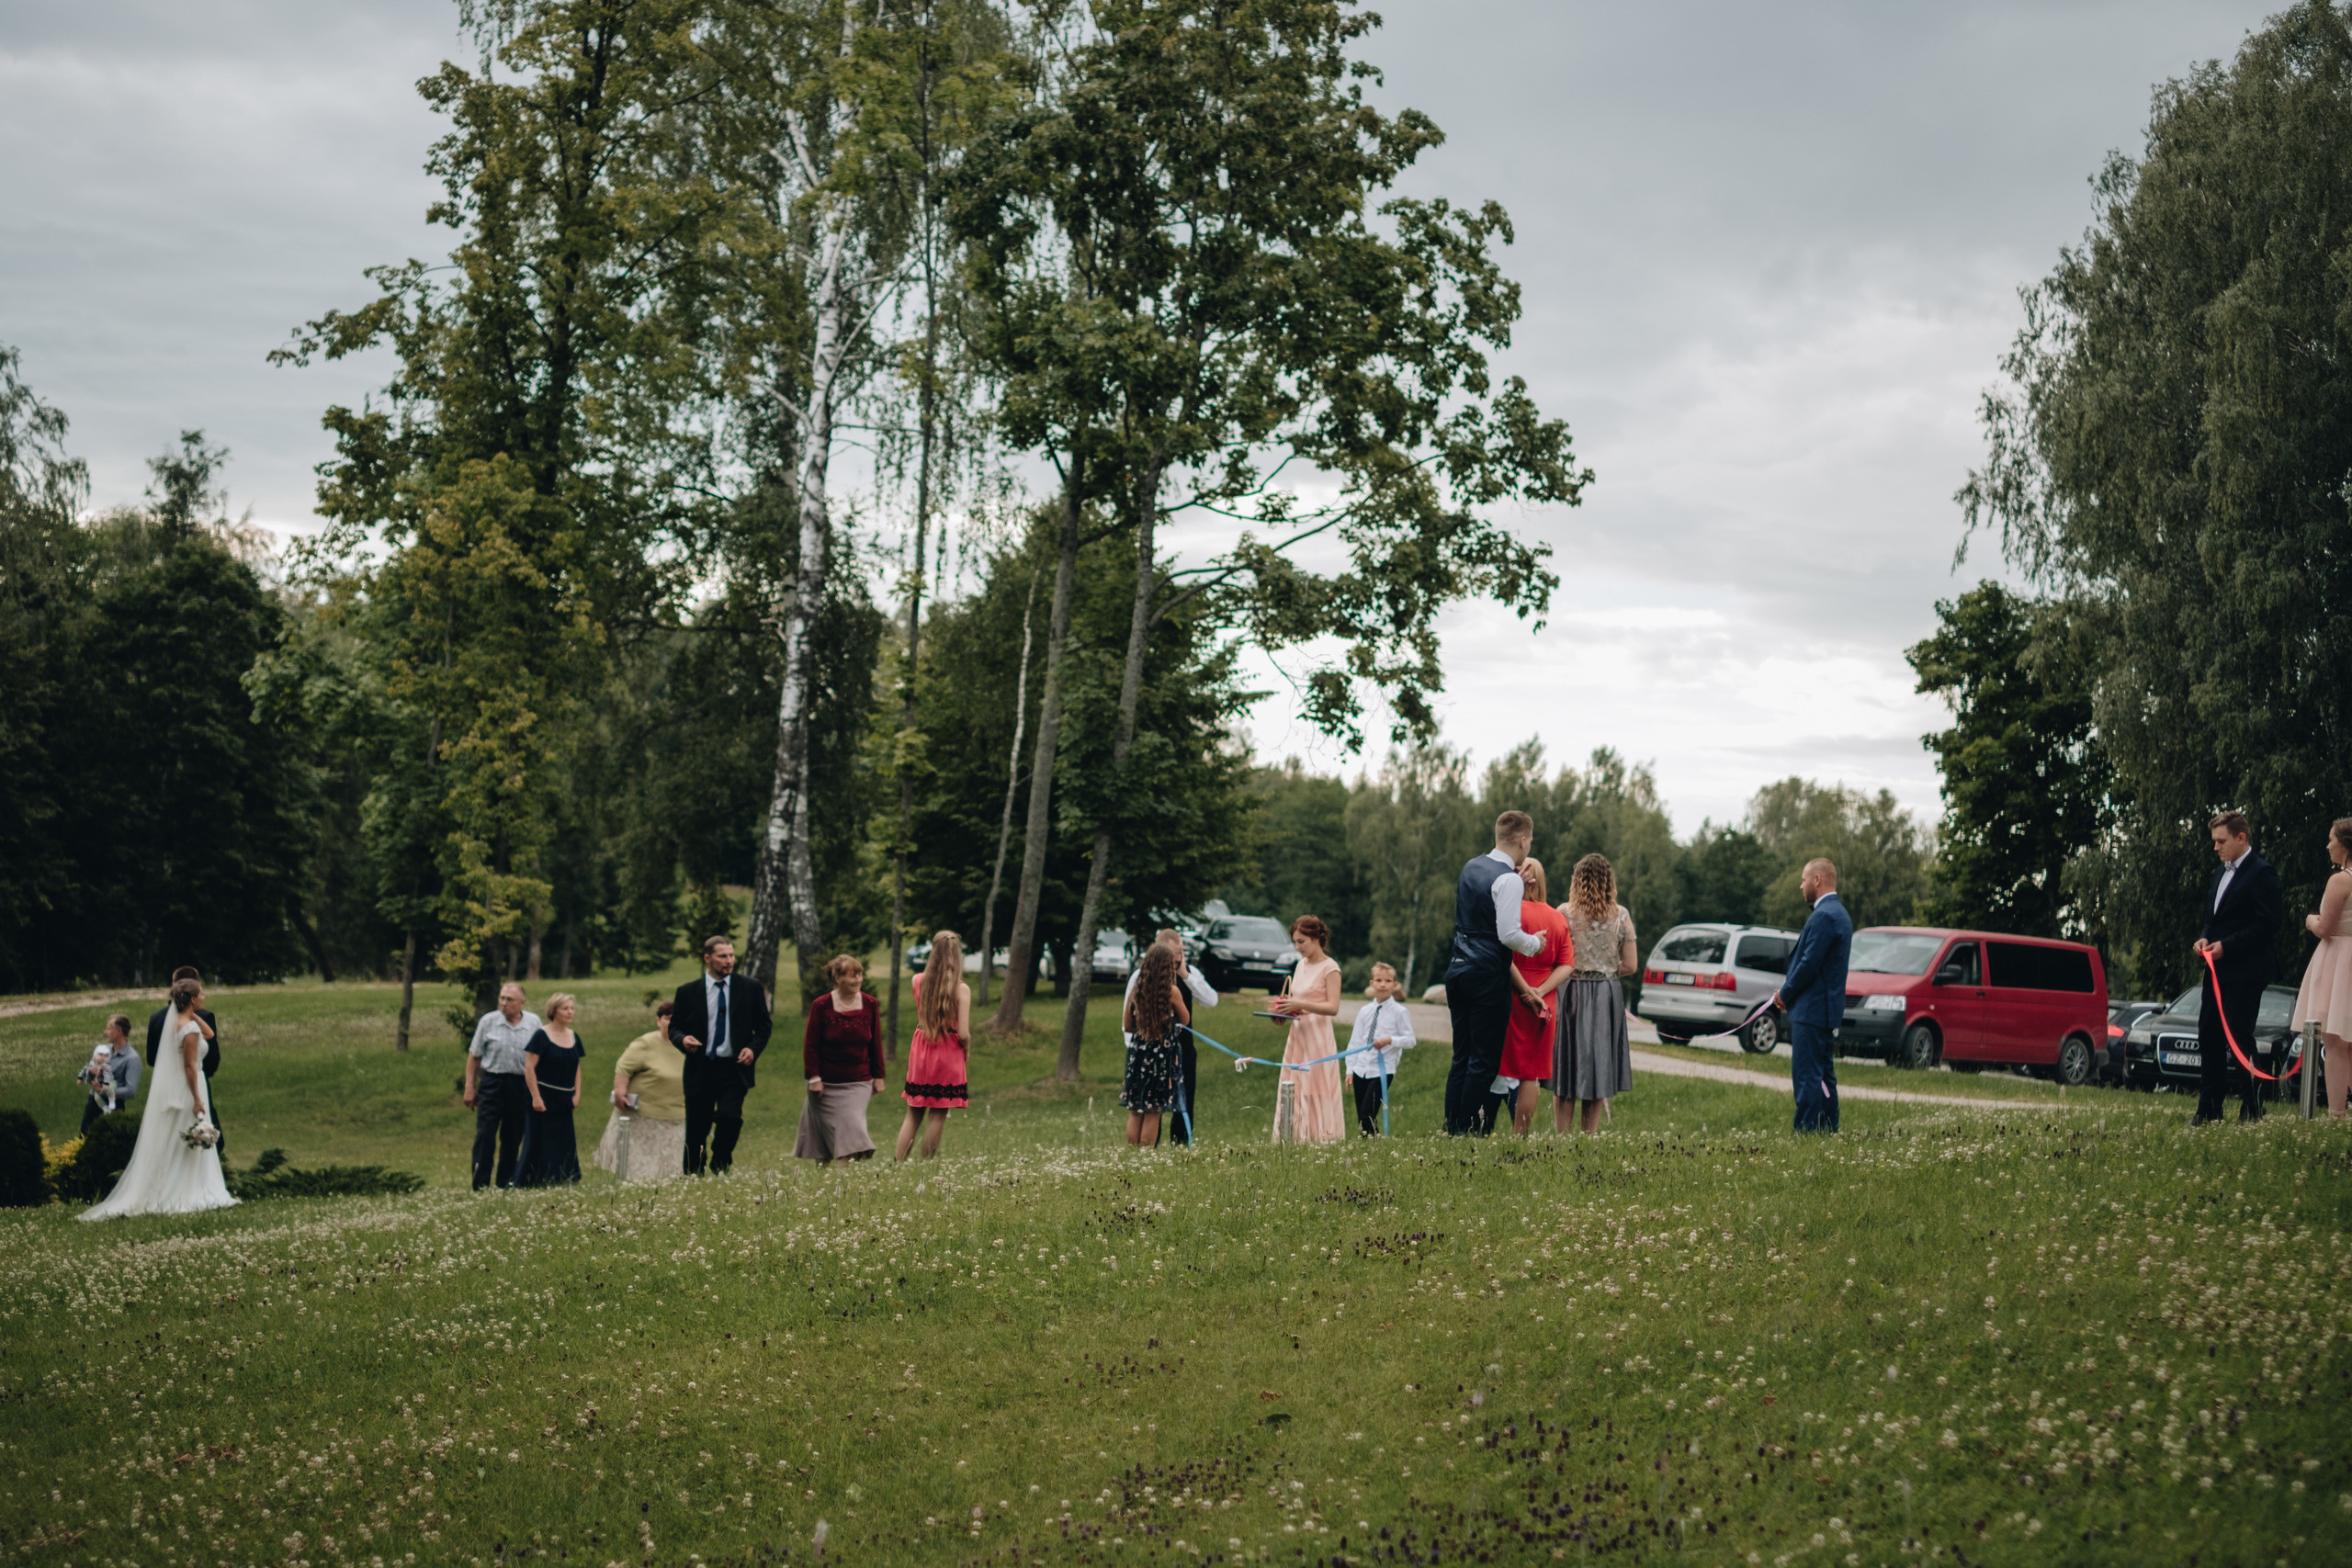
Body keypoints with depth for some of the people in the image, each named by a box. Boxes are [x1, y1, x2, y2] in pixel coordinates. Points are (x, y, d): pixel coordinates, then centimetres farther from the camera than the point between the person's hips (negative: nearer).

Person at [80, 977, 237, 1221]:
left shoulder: (174, 1022, 7)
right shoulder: (190, 1029, -19)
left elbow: (208, 1034, 21)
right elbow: (190, 1067, -21)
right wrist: (197, 1100, -19)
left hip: (169, 1089, 9)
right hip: (187, 1091, -9)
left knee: (167, 1146, 13)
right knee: (190, 1148, 0)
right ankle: (186, 1197, 5)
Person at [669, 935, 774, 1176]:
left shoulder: (750, 989, 7)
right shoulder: (688, 992, 6)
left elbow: (763, 1026, 12)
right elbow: (674, 1027, 11)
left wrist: (753, 1048, -6)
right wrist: (683, 1039, -12)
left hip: (734, 1068, -1)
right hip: (700, 1070, 1)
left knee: (730, 1116, -22)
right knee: (696, 1129, 5)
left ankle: (720, 1166, 2)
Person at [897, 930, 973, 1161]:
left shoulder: (918, 981, -2)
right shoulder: (961, 989, -12)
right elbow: (964, 1033, -16)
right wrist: (966, 1049, 7)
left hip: (920, 1052, 4)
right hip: (948, 1055, -4)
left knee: (913, 1115, 11)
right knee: (937, 1116, 4)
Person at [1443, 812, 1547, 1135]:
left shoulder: (1471, 868, 11)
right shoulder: (1509, 880, -14)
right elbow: (1508, 934, -19)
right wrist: (1535, 943, -1)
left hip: (1458, 969, 8)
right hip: (1488, 975, -8)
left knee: (1461, 1058, 11)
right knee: (1484, 1062, -3)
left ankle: (1452, 1131, 11)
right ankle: (1473, 1134, -3)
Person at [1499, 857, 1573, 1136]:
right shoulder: (1559, 918, 8)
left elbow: (1505, 958, -17)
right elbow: (1565, 965, 2)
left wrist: (1526, 990, -11)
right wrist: (1540, 992, -6)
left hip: (1511, 998, -4)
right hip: (1544, 1006, 4)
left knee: (1501, 1070, 0)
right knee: (1531, 1074, 8)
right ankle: (1519, 1135, 9)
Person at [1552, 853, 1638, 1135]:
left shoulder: (1565, 913, -7)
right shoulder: (1621, 916, -1)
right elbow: (1630, 965, 0)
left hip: (1573, 993, -2)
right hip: (1608, 995, 2)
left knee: (1566, 1070, 6)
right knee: (1599, 1068, 10)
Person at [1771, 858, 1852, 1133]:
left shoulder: (1824, 916, -17)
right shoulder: (1839, 913, 17)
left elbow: (1810, 964, -20)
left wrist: (1785, 994, -7)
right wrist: (1787, 991, 11)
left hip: (1811, 1010, -11)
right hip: (1828, 1010, 11)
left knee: (1806, 1076, -9)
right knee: (1823, 1075, 14)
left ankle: (1806, 1131, -10)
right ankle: (1828, 1130, 18)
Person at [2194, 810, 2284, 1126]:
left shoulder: (2261, 874, -10)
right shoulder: (2220, 874, 18)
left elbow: (2267, 923, -16)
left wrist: (2226, 945, -17)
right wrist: (2204, 938, 4)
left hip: (2244, 973, -9)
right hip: (2216, 970, 9)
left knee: (2239, 1039, -7)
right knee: (2208, 1038, 8)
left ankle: (2251, 1110, 1)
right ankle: (2209, 1109, 13)